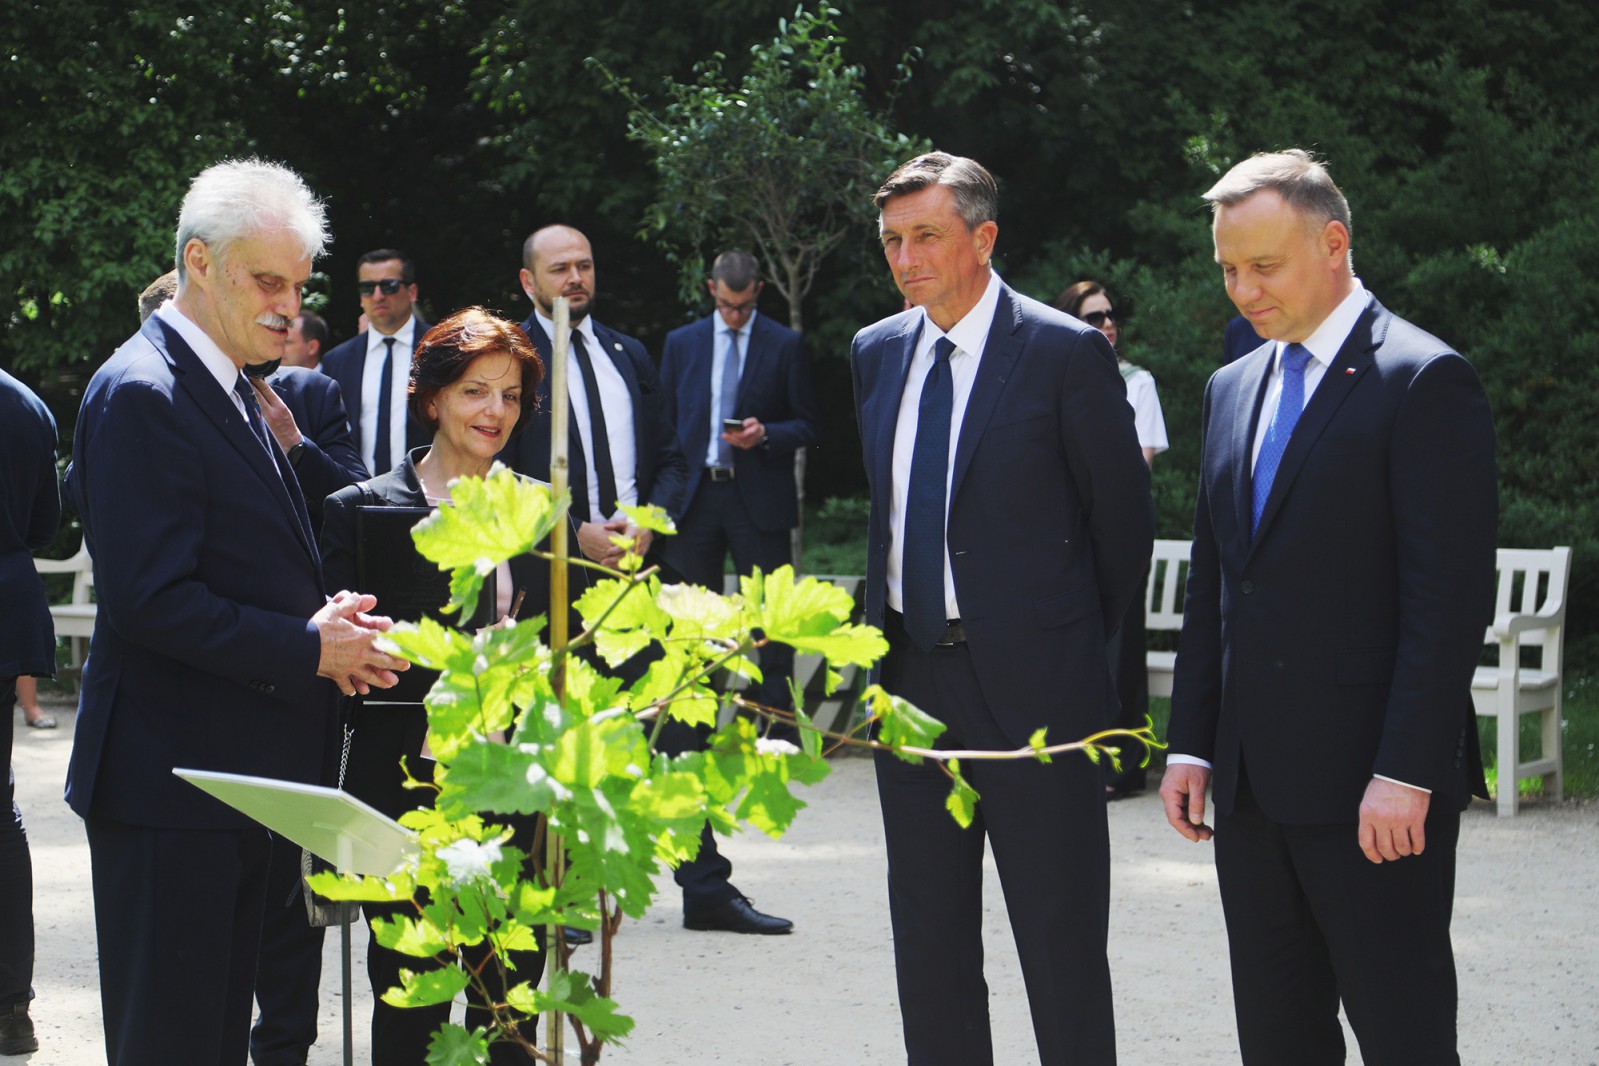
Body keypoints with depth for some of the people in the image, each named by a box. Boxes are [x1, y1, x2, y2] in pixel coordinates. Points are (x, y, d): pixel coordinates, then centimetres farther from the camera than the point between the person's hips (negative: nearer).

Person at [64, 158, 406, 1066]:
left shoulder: (231, 390, 15)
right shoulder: (140, 395, -16)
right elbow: (150, 599, -23)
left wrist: (329, 621, 3)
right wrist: (309, 648, -17)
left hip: (238, 776, 10)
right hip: (168, 782, -10)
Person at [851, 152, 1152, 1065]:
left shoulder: (1066, 352, -9)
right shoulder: (876, 351, 10)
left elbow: (1124, 519, -2)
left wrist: (1074, 641, 6)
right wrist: (886, 631, 14)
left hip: (1031, 682, -6)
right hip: (908, 678, 6)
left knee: (1060, 937, -1)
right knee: (928, 932, 12)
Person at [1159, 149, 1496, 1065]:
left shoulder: (1424, 380, -9)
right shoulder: (1233, 388, 15)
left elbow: (1451, 594, -15)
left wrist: (1404, 774, -19)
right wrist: (1192, 744, 12)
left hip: (1374, 789, -7)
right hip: (1253, 782, 7)